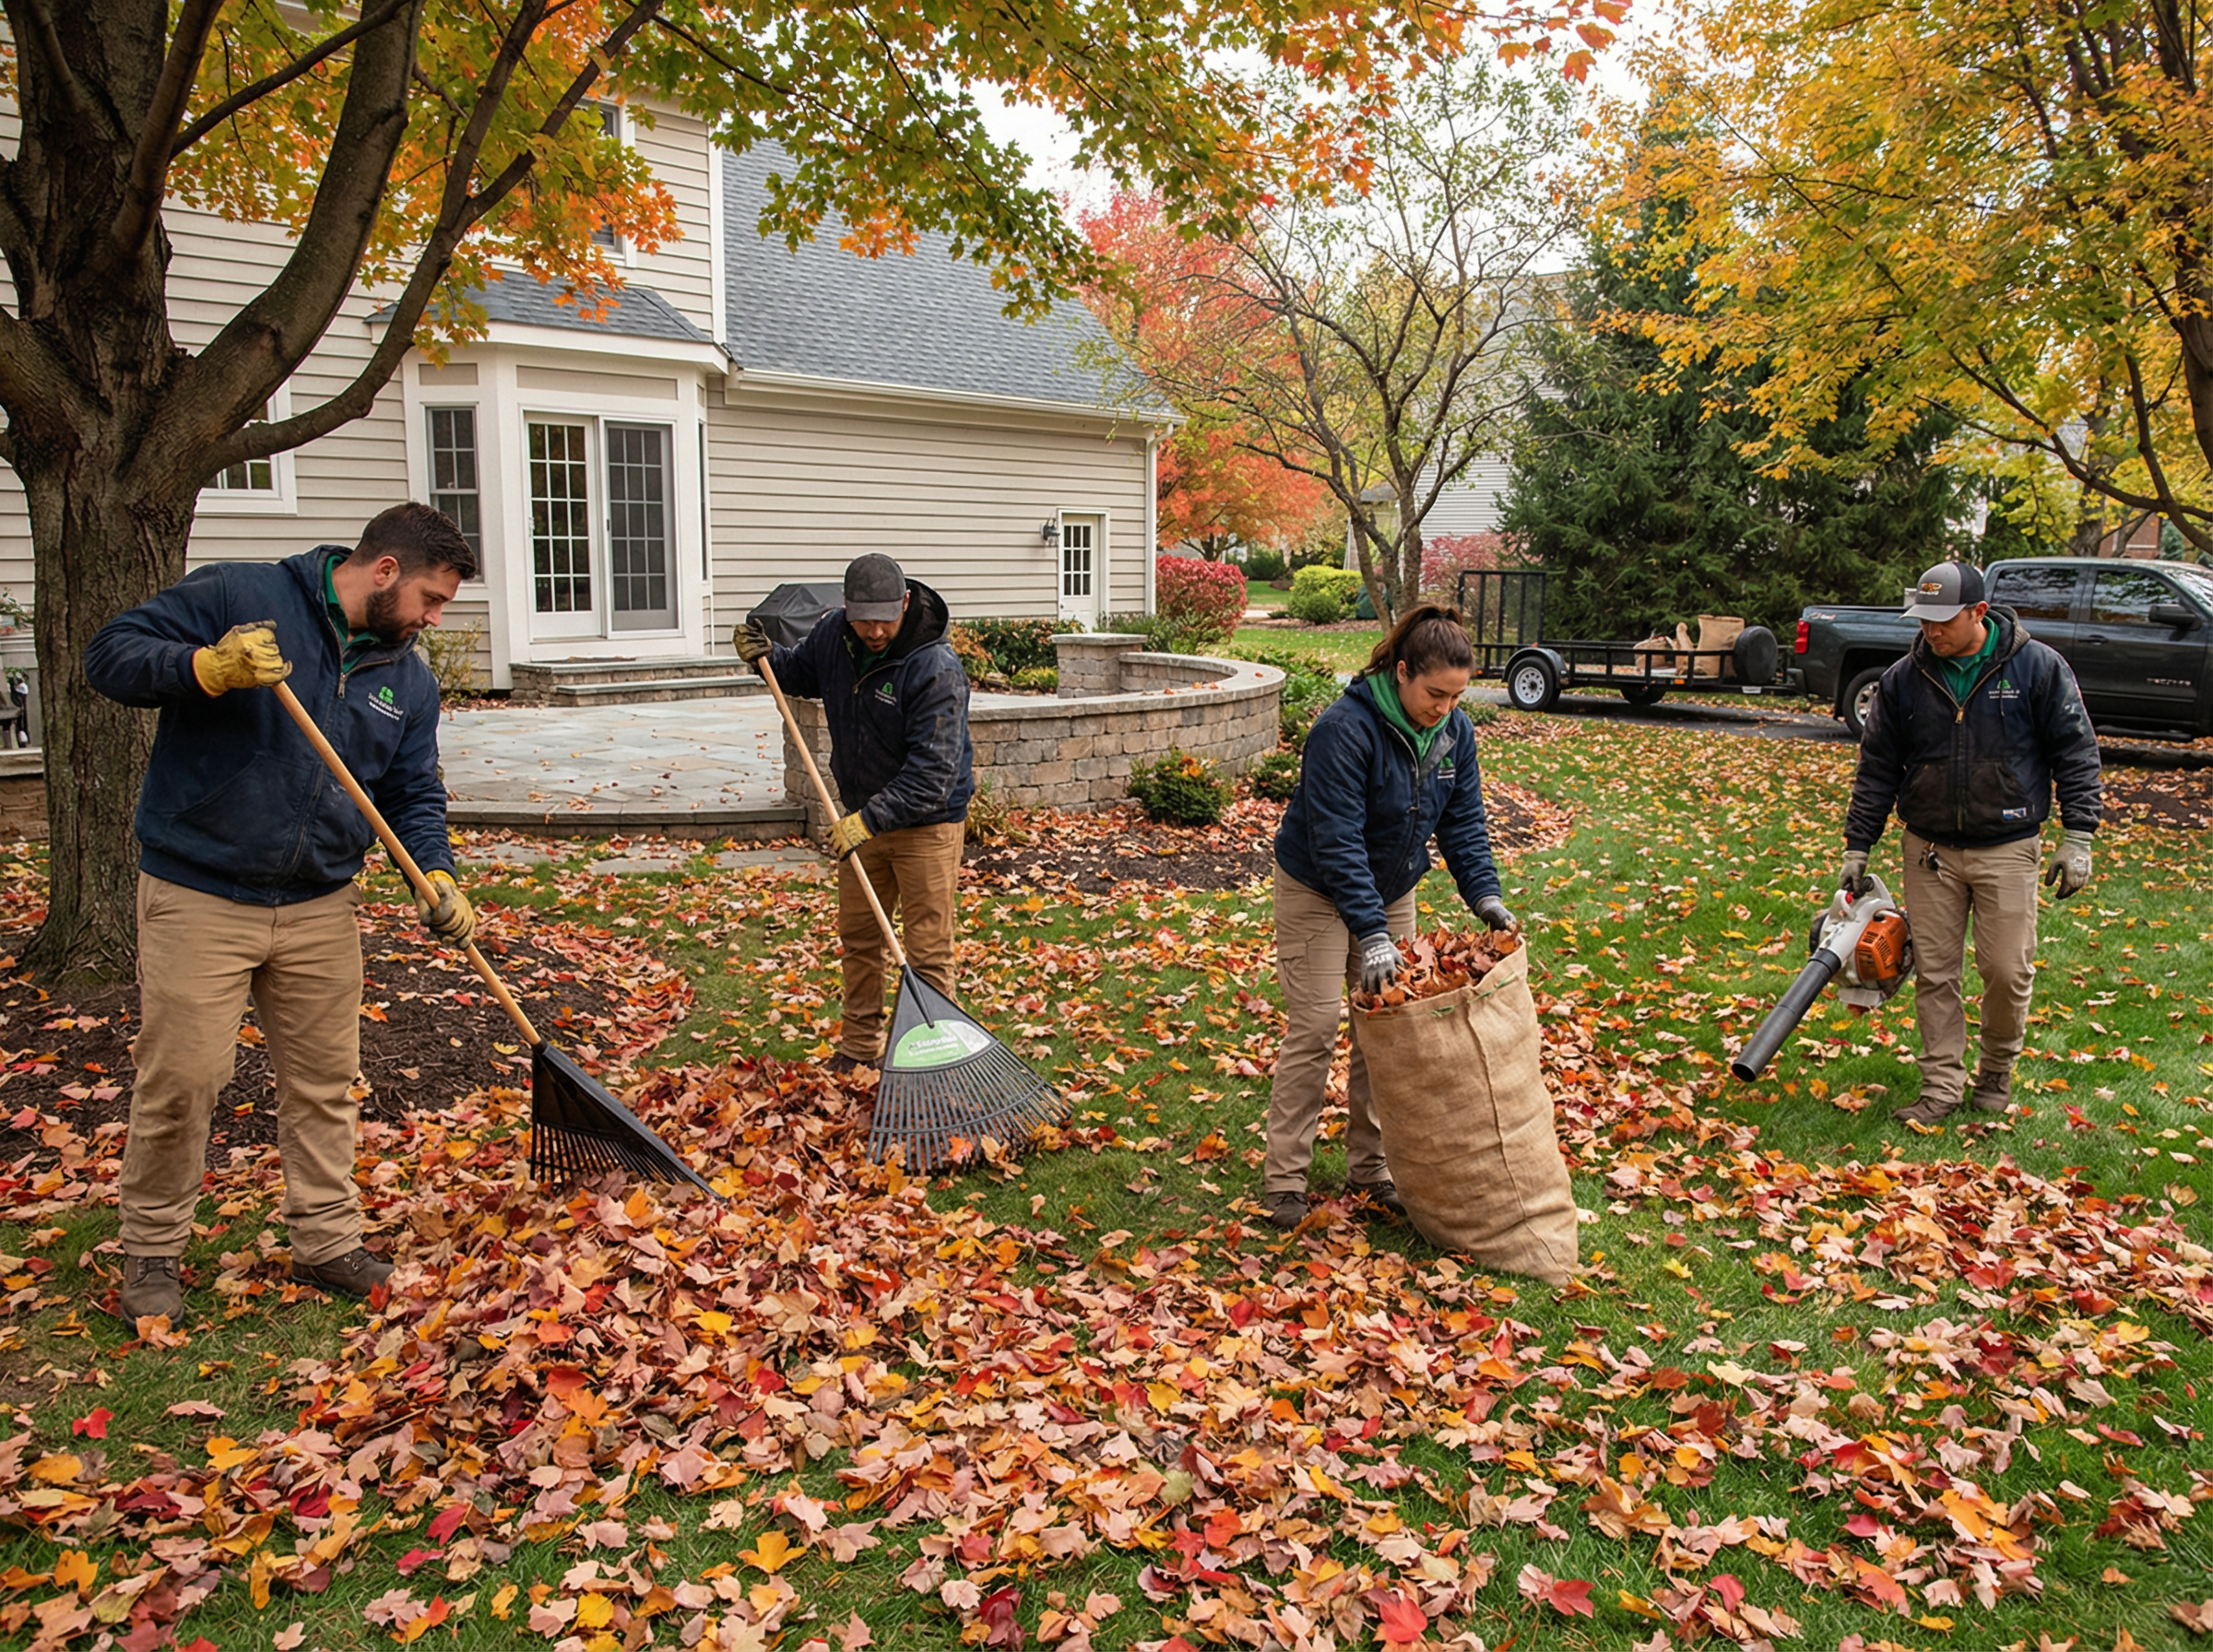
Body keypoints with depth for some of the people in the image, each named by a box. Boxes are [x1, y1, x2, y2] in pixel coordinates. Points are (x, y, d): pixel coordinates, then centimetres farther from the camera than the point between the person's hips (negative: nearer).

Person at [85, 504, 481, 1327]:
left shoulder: (409, 679, 8)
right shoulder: (237, 595, -9)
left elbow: (413, 793, 10)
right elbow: (111, 653, -11)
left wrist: (436, 875, -6)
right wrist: (211, 667, -28)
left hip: (320, 907, 5)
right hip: (198, 898, -5)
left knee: (324, 1080, 10)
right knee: (180, 1080, 0)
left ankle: (326, 1241, 25)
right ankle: (151, 1251, 21)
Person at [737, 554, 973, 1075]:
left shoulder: (936, 669, -26)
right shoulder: (832, 633, -5)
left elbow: (931, 773, -29)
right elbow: (803, 672, 19)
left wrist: (869, 819, -35)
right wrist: (767, 657, -2)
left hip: (926, 821, -7)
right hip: (862, 817, 7)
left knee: (928, 951, -2)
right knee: (858, 937, 17)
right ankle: (859, 1046, 33)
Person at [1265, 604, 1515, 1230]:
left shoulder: (1454, 731, -7)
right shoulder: (1346, 729, -29)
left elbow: (1463, 820, 1)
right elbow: (1337, 842, -31)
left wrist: (1484, 895, -13)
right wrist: (1371, 933, -35)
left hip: (1391, 890, 6)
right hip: (1317, 891, -6)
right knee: (1314, 1028, -7)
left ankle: (1369, 1165, 21)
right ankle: (1284, 1178, 3)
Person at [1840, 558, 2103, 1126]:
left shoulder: (2038, 667, -5)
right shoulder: (1903, 679, 0)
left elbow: (2076, 753, 0)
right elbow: (1876, 769, 6)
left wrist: (2077, 837, -6)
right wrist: (1856, 849, 5)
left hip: (2007, 849, -2)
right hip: (1929, 850, 2)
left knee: (2007, 971, -1)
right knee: (1934, 973, 4)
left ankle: (1997, 1073, 23)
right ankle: (1942, 1087, 13)